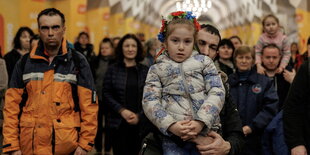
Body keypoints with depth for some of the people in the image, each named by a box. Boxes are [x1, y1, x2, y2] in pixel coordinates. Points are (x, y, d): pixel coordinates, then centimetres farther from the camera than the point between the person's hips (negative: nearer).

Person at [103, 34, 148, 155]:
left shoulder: (145, 71, 8)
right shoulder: (112, 70, 5)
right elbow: (106, 94, 0)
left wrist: (139, 115, -9)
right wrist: (122, 110, -11)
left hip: (141, 123, 1)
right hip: (119, 123, -1)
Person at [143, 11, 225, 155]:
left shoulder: (204, 62, 11)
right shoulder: (156, 69, 12)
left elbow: (217, 93, 1)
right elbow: (150, 101, 1)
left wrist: (201, 122, -13)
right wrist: (171, 125, -14)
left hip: (205, 131, 1)